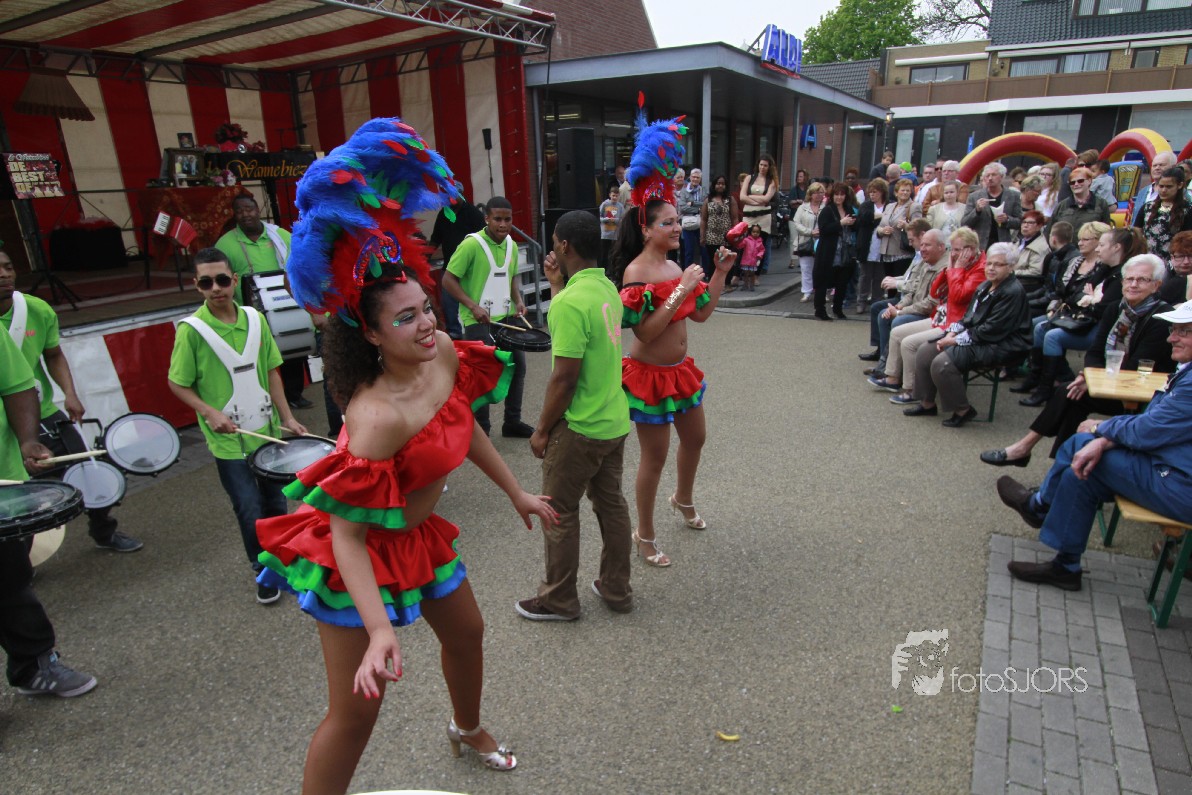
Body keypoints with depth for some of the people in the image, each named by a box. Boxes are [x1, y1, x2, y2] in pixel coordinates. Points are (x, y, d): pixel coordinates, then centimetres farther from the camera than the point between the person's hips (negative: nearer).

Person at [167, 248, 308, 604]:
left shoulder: (254, 319, 0)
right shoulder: (191, 329, -10)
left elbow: (271, 371, 5)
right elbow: (177, 383, -4)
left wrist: (287, 417, 1)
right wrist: (210, 412, -17)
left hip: (267, 430, 4)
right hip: (228, 438, -3)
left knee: (276, 500, 15)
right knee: (250, 509, 0)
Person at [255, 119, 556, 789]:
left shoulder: (444, 355, -13)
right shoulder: (378, 416, -35)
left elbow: (464, 429, 5)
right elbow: (347, 534, -30)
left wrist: (517, 493, 13)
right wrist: (380, 632, -36)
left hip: (420, 536, 8)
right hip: (364, 556, -8)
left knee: (467, 633, 27)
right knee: (357, 708, 1)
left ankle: (467, 728, 59)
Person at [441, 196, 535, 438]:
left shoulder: (511, 245, 6)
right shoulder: (471, 244, -15)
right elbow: (448, 280, -14)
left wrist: (518, 300, 3)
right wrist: (473, 306, -23)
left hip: (506, 318, 7)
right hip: (478, 321, -7)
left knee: (517, 365, 12)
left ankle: (512, 422, 29)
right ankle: (481, 429, 15)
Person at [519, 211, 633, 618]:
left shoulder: (570, 302, -23)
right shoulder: (607, 288, 5)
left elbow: (565, 376, -23)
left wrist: (542, 429, -12)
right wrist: (557, 283, 12)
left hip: (579, 428, -8)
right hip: (614, 420, 9)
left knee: (559, 513, 9)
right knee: (611, 504, 18)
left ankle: (558, 600, 25)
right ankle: (616, 589, 33)